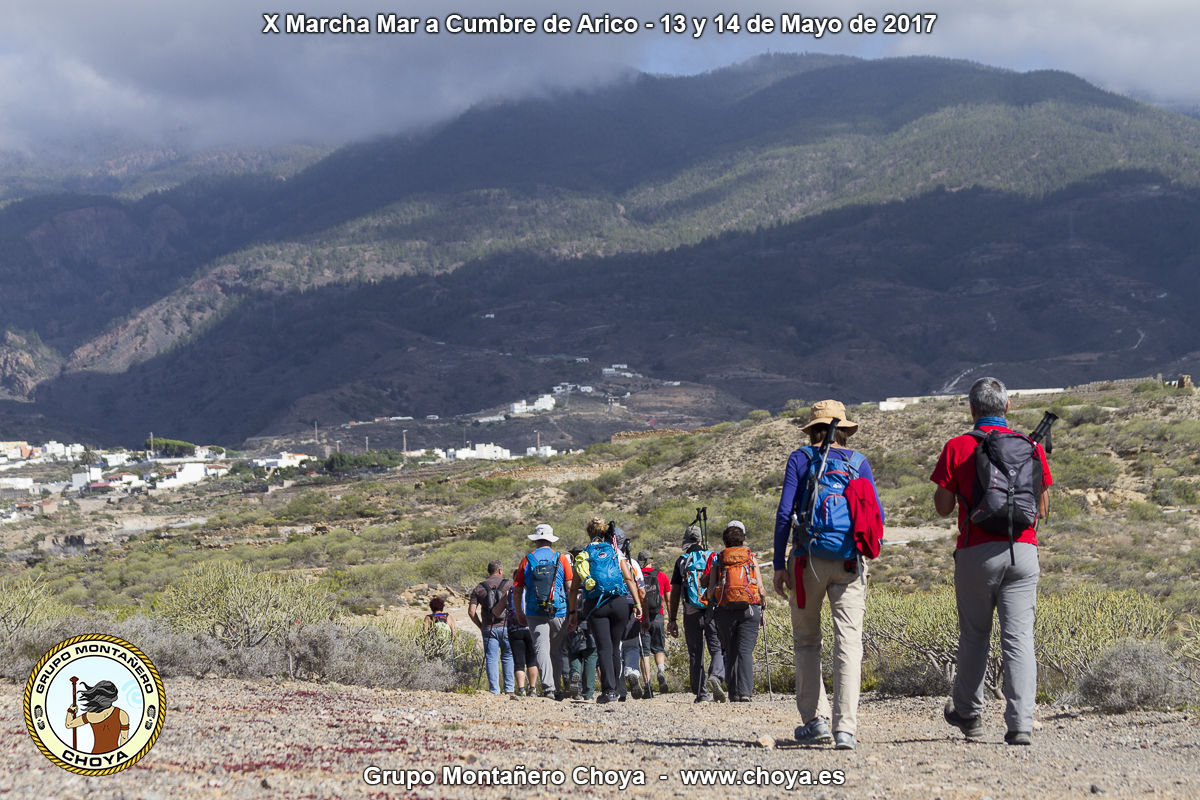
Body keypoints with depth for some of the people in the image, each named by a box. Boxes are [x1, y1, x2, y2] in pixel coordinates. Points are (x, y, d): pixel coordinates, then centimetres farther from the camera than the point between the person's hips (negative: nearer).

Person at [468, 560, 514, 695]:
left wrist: (480, 626, 12)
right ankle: (509, 689, 4)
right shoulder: (507, 584, 2)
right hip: (506, 626, -1)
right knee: (508, 657, 8)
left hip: (489, 628, 1)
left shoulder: (479, 588, 7)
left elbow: (471, 611, 1)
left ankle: (494, 690, 0)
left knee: (491, 659, 3)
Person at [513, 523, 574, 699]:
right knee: (558, 651, 12)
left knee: (541, 649, -3)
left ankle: (548, 687, -17)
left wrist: (519, 612, 15)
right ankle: (558, 689, 13)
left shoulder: (527, 560, 3)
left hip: (534, 612, -1)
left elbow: (517, 589, 4)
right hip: (559, 612, 1)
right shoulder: (561, 558, 2)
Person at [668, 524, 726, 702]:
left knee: (695, 654, 8)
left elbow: (675, 592, 4)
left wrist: (673, 619, 7)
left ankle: (701, 693, 8)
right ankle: (715, 676, -27)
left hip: (691, 614, 1)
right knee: (718, 649, 1)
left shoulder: (681, 561, 7)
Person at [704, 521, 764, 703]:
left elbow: (710, 589, 1)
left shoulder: (717, 559, 7)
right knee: (745, 651, -3)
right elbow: (760, 587, 2)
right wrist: (761, 607, 13)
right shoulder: (751, 558, 6)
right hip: (750, 607, -1)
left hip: (725, 610, 1)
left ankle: (733, 693, 9)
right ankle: (744, 691, -15)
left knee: (730, 652, 11)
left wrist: (712, 605, 17)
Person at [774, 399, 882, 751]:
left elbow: (784, 513, -2)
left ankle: (814, 719, 8)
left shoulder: (800, 458, 5)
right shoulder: (859, 462, 10)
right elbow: (877, 515, 6)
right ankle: (845, 727, -12)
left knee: (806, 639, 13)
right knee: (849, 642, -3)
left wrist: (779, 564, 1)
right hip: (849, 563, 1)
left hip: (809, 559, -1)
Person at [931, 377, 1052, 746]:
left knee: (974, 634, 13)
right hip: (1023, 550, 2)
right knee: (1019, 637, -1)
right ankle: (1020, 723, -8)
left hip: (977, 552, -1)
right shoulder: (1031, 447, 6)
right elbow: (1042, 510, 9)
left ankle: (969, 713, 27)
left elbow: (942, 507, -1)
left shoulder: (958, 448, -2)